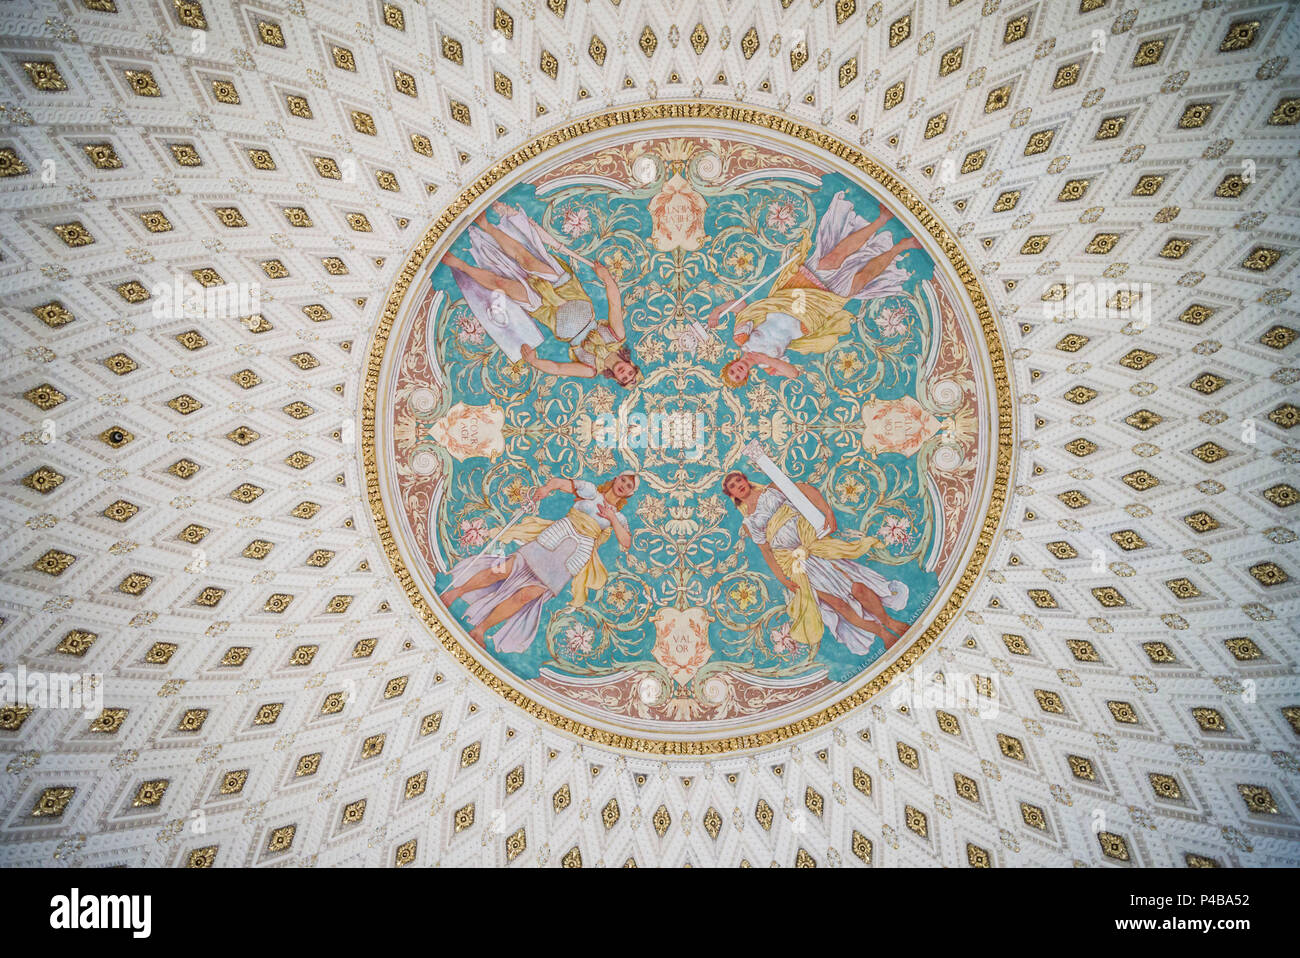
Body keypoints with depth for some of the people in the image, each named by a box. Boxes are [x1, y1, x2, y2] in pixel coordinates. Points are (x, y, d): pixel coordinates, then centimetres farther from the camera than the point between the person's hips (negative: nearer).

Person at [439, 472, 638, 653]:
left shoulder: (618, 517, 15)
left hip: (577, 555, 1)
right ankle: (454, 592, 5)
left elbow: (626, 543, 3)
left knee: (527, 595, -12)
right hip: (557, 534, 0)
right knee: (505, 570, -11)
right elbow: (559, 482, 1)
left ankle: (480, 630, -6)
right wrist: (547, 488, -21)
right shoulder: (589, 490, 10)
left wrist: (612, 519, -8)